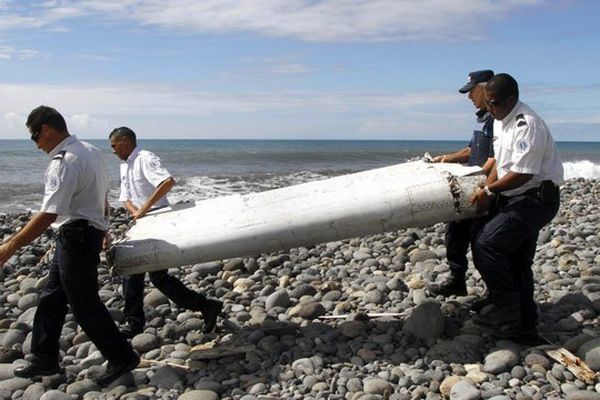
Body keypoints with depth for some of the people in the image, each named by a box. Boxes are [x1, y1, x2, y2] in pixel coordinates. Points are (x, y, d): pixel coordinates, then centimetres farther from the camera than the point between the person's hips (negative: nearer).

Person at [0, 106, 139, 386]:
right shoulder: (90, 151, 8)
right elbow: (103, 197, 17)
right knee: (51, 298, 17)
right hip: (90, 232, 10)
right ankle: (44, 360, 28)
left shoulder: (64, 162, -22)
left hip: (76, 237, -10)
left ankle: (121, 357, 13)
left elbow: (48, 215, -28)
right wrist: (101, 229, 30)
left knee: (84, 304, 1)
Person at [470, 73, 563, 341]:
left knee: (486, 244, -17)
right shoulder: (500, 121, 10)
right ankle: (524, 326, 22)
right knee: (517, 261, 12)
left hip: (536, 198, -10)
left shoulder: (527, 125, -21)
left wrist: (489, 191, -13)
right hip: (518, 199, 10)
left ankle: (503, 309, -5)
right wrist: (488, 192, 3)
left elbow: (522, 173, -25)